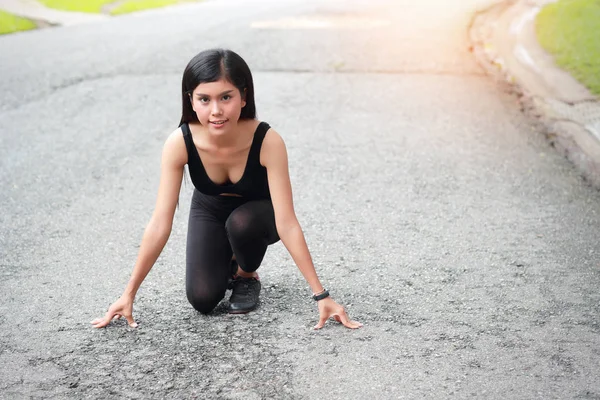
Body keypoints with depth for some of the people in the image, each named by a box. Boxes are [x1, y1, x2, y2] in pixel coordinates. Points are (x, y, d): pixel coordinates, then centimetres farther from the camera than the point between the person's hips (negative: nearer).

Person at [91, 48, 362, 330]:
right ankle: (227, 262, 18)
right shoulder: (179, 144, -32)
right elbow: (160, 224, -28)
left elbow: (286, 224, -35)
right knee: (202, 299, -17)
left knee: (240, 222, -36)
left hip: (259, 213, -1)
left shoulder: (267, 141, -37)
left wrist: (321, 295, -36)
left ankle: (247, 276, -3)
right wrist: (129, 293, -27)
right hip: (210, 211, 1)